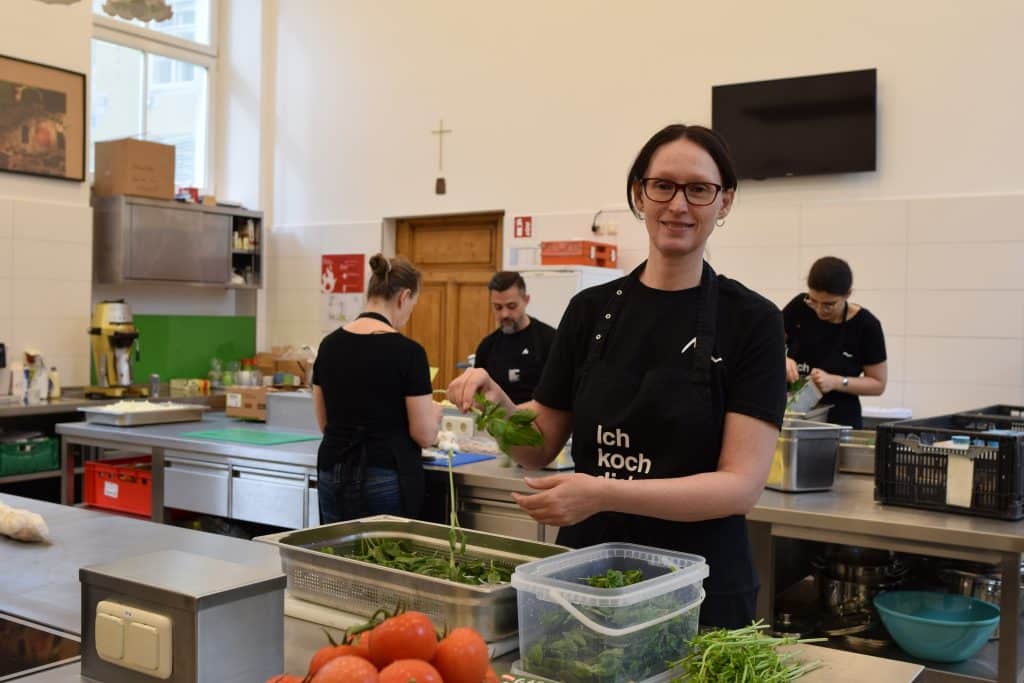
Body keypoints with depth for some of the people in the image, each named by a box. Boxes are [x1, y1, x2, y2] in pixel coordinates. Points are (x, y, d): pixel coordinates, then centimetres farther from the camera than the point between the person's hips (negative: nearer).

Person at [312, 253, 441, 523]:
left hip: (333, 477, 6)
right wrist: (435, 411, 10)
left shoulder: (329, 344, 3)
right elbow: (424, 435, -10)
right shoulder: (407, 351, -14)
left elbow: (324, 423, 11)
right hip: (387, 481, -6)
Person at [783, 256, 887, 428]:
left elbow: (878, 383, -5)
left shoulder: (866, 325, -12)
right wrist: (782, 359, -18)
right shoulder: (799, 307, -7)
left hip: (840, 422, -2)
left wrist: (836, 382, -19)